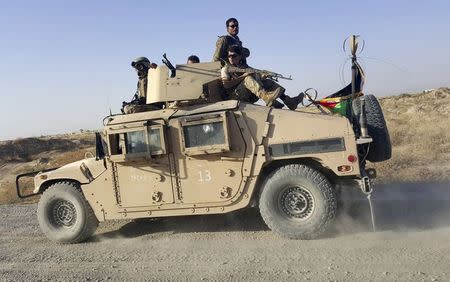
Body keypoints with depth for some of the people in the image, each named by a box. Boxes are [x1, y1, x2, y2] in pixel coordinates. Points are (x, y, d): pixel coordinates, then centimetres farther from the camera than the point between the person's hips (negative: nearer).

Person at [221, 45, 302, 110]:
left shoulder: (244, 67, 24)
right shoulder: (226, 69, 7)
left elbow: (257, 78, 15)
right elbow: (226, 85, -12)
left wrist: (262, 77, -10)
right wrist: (243, 76, -14)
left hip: (249, 97, 6)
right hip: (236, 95, -6)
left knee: (266, 81, -7)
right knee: (248, 79, -29)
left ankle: (287, 100, -21)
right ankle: (267, 98, -52)